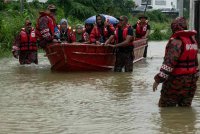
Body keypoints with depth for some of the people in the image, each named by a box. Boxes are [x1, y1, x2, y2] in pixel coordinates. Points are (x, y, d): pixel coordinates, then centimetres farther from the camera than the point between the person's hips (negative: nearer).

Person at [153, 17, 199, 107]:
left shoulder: (176, 41, -17)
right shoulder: (193, 40, 11)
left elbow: (169, 63, -25)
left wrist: (158, 79, -21)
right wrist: (195, 78, 28)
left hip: (176, 81, -8)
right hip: (190, 82, 9)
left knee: (166, 109, 1)